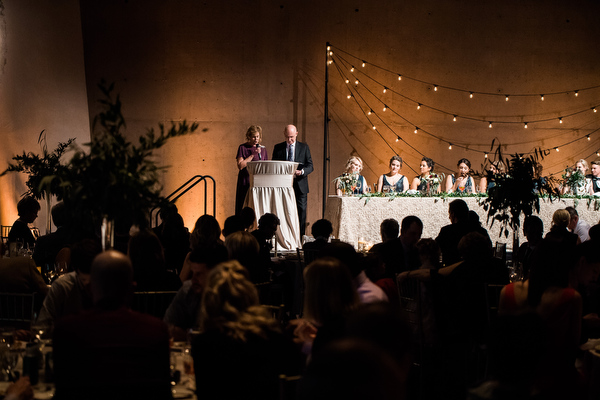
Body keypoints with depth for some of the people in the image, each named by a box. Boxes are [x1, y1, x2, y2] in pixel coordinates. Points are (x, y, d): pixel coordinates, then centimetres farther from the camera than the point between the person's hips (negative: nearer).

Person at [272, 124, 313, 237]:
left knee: (302, 211, -4)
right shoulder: (278, 147, 10)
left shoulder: (304, 147, 8)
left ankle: (301, 236, 1)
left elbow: (310, 166, 3)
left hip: (300, 185, 0)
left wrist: (301, 171, -18)